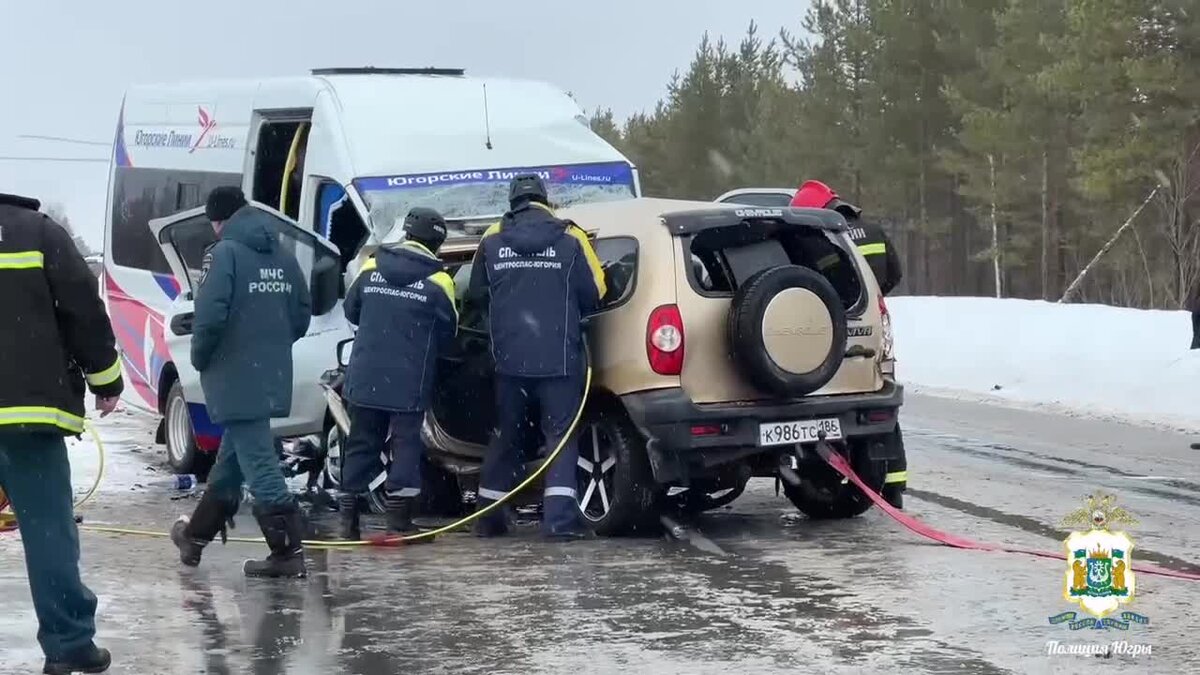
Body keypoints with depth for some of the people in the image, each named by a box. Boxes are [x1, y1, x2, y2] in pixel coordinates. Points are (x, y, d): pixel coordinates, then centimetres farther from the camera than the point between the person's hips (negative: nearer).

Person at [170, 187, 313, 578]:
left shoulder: (224, 254, -12)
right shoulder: (283, 257, 10)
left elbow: (211, 316, -21)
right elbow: (302, 315, 11)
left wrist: (199, 358, -4)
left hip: (236, 377, -8)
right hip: (272, 376, 8)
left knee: (257, 462, -5)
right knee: (232, 457, 19)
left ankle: (287, 552, -6)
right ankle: (196, 536, 35)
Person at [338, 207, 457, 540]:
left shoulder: (371, 268, 2)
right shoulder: (438, 281, -8)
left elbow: (351, 311, 14)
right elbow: (449, 331, 2)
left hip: (365, 378, 3)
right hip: (409, 383, -3)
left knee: (361, 443, 11)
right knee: (406, 442, 4)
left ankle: (348, 517, 10)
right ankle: (398, 517, -2)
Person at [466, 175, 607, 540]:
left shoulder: (492, 239, 4)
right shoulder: (570, 238, -2)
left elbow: (477, 294, 11)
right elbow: (594, 293, 0)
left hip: (509, 356, 3)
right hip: (559, 358, -2)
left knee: (505, 434, 15)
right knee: (561, 434, 3)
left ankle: (489, 515, 19)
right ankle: (560, 516, -9)